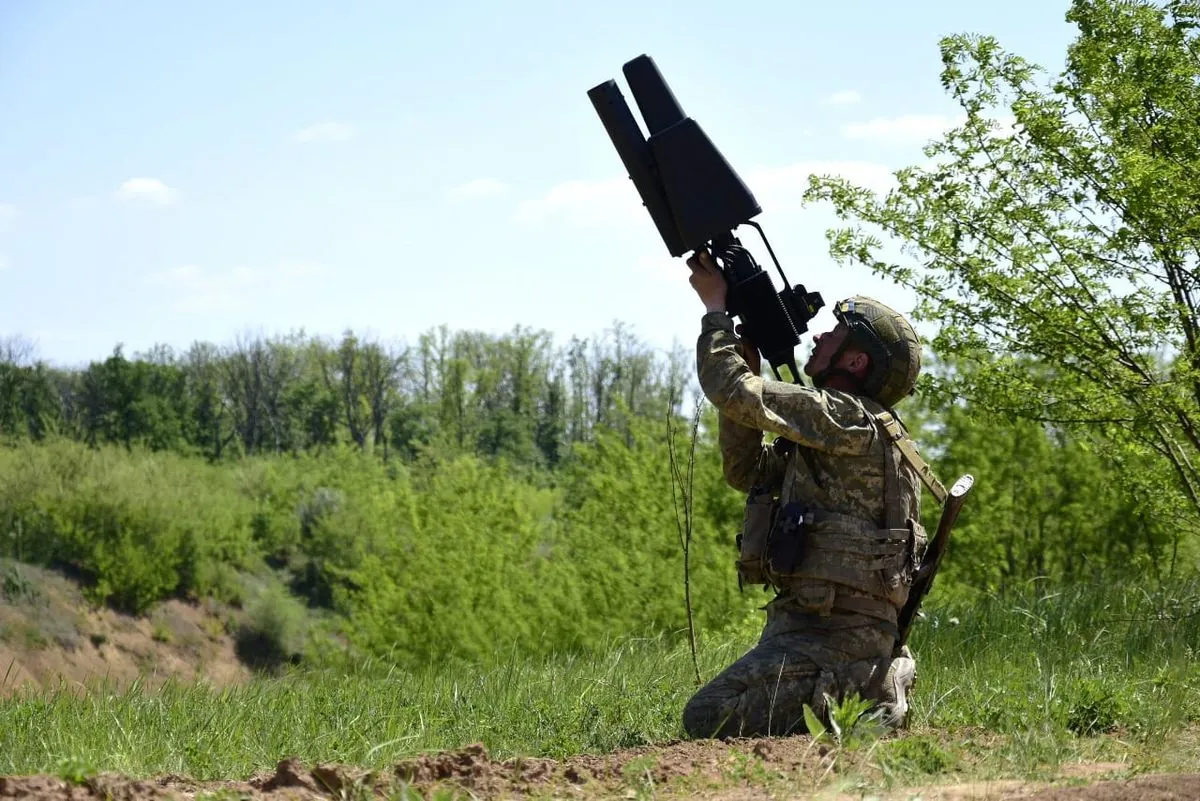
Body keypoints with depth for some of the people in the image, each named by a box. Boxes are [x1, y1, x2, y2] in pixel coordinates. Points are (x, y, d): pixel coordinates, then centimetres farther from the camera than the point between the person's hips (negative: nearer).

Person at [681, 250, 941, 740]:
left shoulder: (850, 420, -13)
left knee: (707, 720, -16)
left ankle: (867, 699, -9)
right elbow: (746, 472, 22)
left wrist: (716, 309, 0)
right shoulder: (836, 437, 19)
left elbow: (731, 390, -16)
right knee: (716, 710, 19)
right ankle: (872, 684, 10)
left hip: (833, 634, -10)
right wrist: (749, 369, 14)